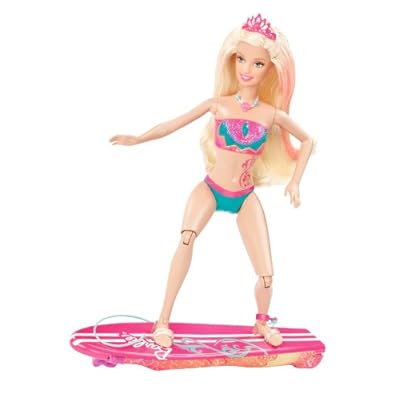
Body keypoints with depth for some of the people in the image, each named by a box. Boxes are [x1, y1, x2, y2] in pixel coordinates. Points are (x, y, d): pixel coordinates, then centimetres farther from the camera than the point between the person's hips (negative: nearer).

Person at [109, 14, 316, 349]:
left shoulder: (272, 113, -6)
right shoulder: (218, 104, -7)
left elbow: (307, 140, 8)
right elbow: (175, 123, 1)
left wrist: (295, 181, 2)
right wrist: (138, 139, -3)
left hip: (246, 197, 1)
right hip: (211, 189, -1)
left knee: (267, 274, -4)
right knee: (186, 239, -32)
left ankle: (262, 321, 30)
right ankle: (163, 321, -19)